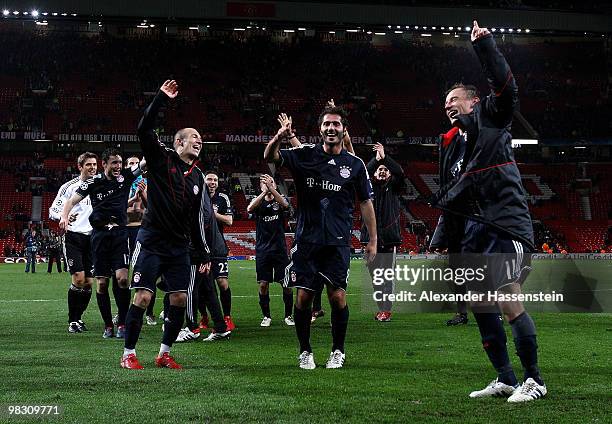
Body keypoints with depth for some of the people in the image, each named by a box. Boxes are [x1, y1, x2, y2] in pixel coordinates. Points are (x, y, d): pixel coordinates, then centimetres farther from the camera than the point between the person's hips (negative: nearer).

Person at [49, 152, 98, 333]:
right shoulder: (69, 186, -2)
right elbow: (52, 210, -5)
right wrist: (63, 216, -25)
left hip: (92, 237, 4)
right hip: (73, 236, -4)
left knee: (89, 282, 3)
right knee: (79, 279, -13)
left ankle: (78, 317, 20)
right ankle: (72, 321, -2)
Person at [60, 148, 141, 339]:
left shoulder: (126, 177, 6)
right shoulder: (93, 182, 1)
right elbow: (72, 201, -2)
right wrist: (64, 216, -21)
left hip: (120, 232, 0)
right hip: (99, 233, 0)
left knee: (122, 278, -14)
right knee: (102, 283, 1)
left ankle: (122, 323, -4)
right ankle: (108, 325, 12)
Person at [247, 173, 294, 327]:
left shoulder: (279, 200, 5)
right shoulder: (258, 202, 6)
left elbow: (284, 204, -20)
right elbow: (250, 209, -17)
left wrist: (271, 187, -29)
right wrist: (264, 192, -25)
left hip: (280, 249, -1)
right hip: (262, 249, 1)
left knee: (286, 283, -3)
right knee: (263, 284, 0)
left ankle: (288, 315, 11)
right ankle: (266, 316, 13)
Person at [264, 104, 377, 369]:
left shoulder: (355, 164, 5)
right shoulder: (305, 155, 4)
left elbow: (366, 203, 10)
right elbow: (270, 157, -5)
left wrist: (373, 241, 6)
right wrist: (278, 139, -28)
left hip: (337, 242, 0)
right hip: (306, 239, 0)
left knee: (337, 296, -6)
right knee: (303, 296, 0)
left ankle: (338, 351, 12)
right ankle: (305, 351, 16)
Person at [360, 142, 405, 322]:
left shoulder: (393, 186, 11)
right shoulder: (370, 186, 13)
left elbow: (400, 173, -7)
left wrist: (384, 157, -14)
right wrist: (376, 159, -19)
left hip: (389, 237, -2)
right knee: (375, 275, 6)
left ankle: (386, 310, -6)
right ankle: (381, 308, 15)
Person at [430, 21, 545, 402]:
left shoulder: (492, 117, 3)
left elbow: (506, 86, -16)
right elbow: (450, 199, 25)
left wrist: (485, 44, -18)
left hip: (507, 226, -9)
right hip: (477, 231, 9)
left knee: (509, 304, -14)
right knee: (479, 305, 8)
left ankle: (534, 380, -3)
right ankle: (505, 379, 17)